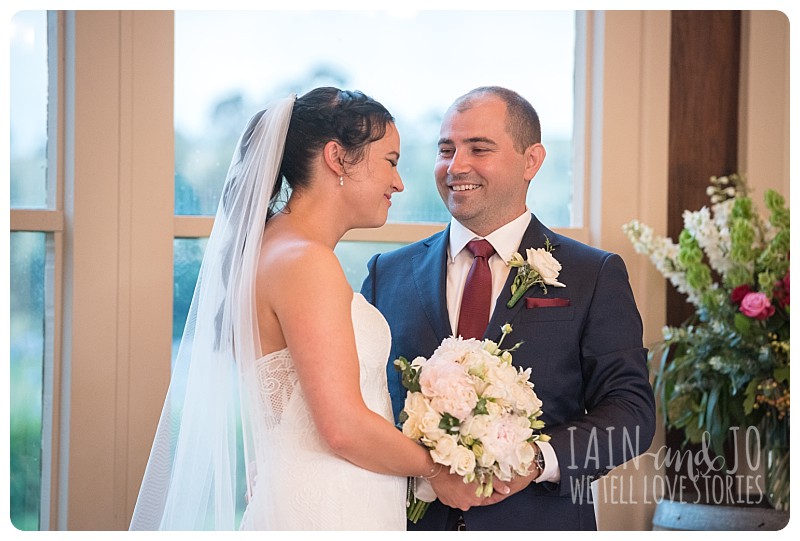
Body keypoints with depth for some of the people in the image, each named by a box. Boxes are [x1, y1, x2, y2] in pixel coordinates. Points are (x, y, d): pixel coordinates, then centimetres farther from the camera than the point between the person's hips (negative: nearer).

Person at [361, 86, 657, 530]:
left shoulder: (594, 276, -2)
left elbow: (631, 412, -7)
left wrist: (539, 461, -23)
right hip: (414, 525, 2)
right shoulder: (389, 274, 5)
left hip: (539, 526, -2)